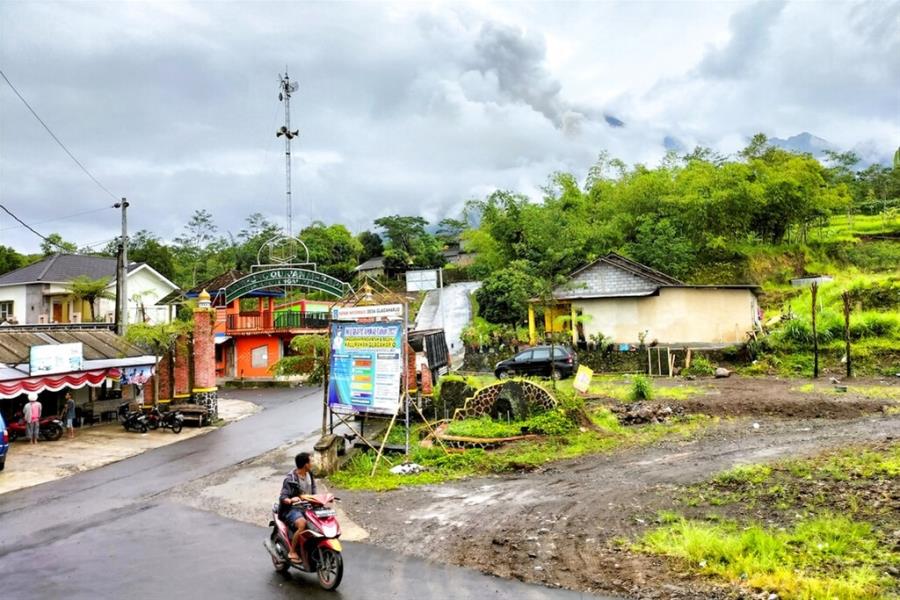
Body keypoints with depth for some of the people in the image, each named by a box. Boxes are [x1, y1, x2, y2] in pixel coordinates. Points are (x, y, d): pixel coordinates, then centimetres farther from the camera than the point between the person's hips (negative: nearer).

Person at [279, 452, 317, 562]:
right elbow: (283, 497, -16)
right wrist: (290, 500, -38)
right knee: (302, 524, -35)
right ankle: (292, 552, -18)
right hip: (292, 508, -6)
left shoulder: (309, 475, 8)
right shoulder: (290, 479, -13)